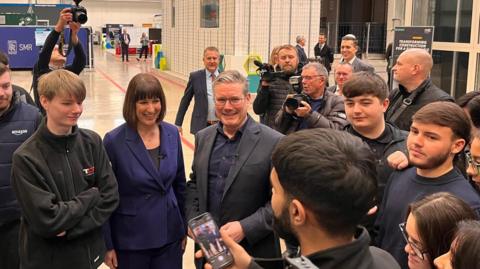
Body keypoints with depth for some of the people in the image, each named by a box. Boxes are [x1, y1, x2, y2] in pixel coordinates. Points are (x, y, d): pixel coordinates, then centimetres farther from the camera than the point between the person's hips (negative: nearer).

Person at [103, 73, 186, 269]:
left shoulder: (172, 133, -1)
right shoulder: (114, 141, -14)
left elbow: (179, 184, 7)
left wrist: (184, 228, 10)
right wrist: (107, 244, -7)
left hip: (170, 235, 4)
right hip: (130, 238, -3)